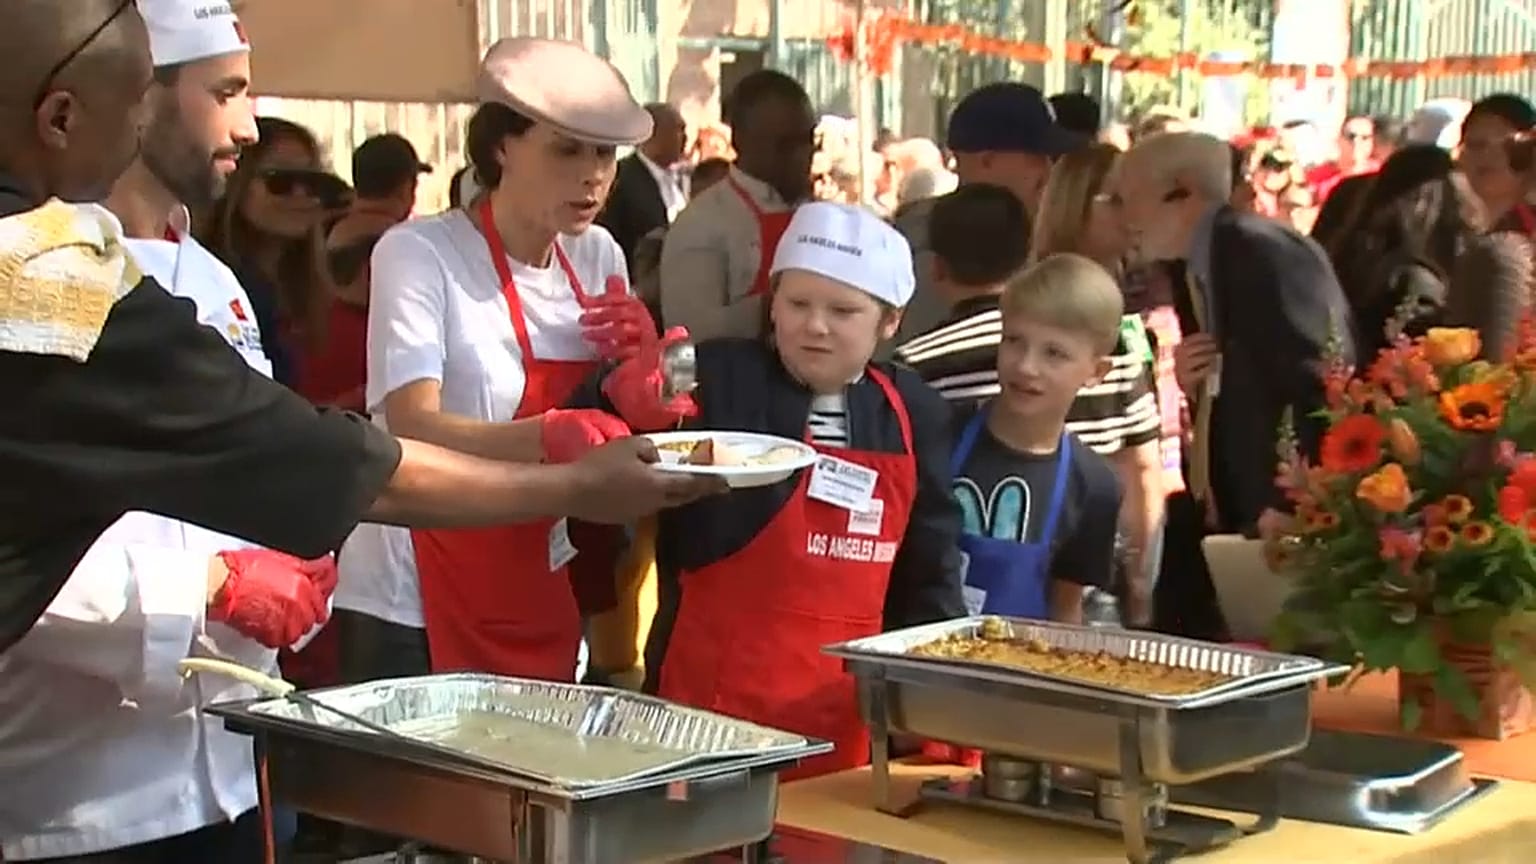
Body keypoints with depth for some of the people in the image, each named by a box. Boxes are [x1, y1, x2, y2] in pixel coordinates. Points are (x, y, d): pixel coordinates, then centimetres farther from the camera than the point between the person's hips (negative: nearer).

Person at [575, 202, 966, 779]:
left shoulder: (914, 416, 6)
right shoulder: (717, 383, -7)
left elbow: (927, 577, 13)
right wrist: (629, 405, -32)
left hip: (844, 716, 4)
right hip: (710, 699, -4)